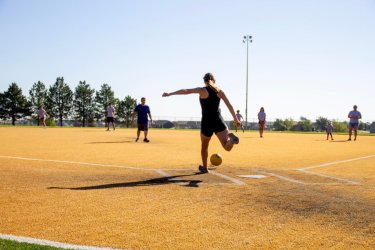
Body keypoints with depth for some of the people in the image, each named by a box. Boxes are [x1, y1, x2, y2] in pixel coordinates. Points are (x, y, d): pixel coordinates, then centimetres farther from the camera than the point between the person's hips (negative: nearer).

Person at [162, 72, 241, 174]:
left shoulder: (202, 90, -3)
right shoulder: (219, 91, 8)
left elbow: (186, 91, -13)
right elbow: (229, 105, 7)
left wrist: (170, 93, -12)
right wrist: (236, 119, 13)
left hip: (207, 123, -1)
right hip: (219, 122, 2)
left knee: (204, 146, 22)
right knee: (227, 147, -8)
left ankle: (204, 168, 34)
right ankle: (230, 139, -40)